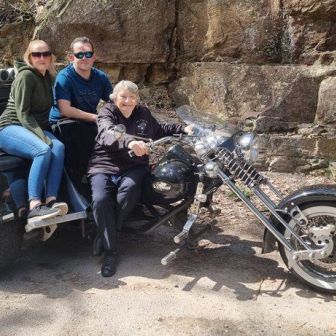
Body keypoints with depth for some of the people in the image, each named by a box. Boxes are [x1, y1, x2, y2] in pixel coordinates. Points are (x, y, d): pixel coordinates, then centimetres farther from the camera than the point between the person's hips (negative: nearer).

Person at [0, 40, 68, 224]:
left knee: (58, 147, -26)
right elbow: (22, 114, -14)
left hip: (34, 128, 6)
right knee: (43, 150, -35)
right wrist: (43, 137, -23)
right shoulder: (26, 75, -8)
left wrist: (45, 134, 7)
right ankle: (34, 207, -37)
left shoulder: (47, 77, 15)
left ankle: (50, 200, -36)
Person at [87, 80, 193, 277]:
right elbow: (108, 134, -25)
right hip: (104, 166, -1)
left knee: (128, 190, -34)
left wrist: (183, 129, 20)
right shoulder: (107, 113, -1)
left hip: (133, 167, 2)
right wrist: (129, 142, -46)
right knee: (100, 200, -29)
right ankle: (110, 251, -15)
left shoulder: (143, 113, 12)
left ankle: (107, 234, -14)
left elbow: (159, 130, 32)